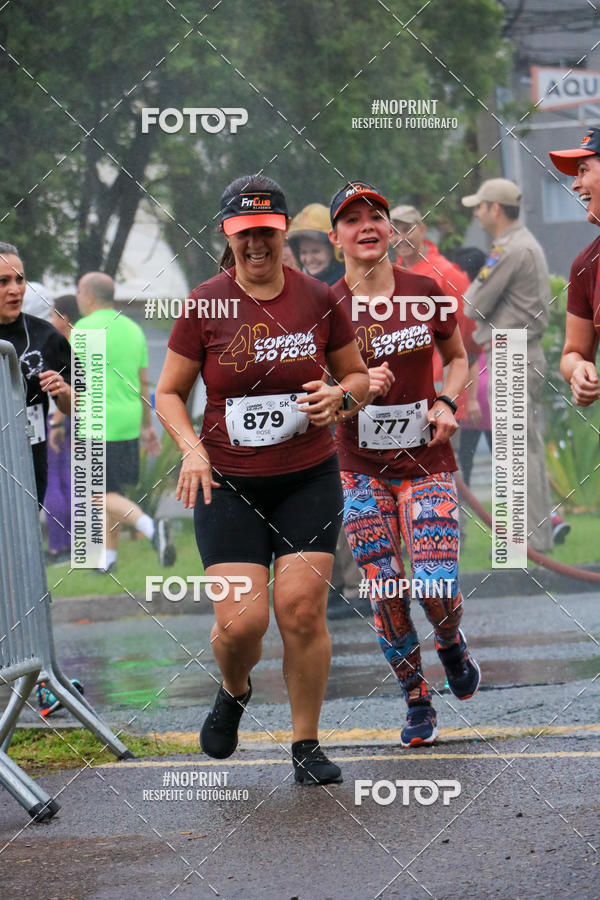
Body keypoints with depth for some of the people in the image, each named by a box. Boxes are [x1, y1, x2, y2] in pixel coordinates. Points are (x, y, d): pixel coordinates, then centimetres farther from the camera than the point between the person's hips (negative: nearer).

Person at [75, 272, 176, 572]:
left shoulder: (85, 328, -10)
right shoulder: (133, 328, 12)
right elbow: (143, 384, 14)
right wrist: (147, 426, 19)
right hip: (128, 423, 7)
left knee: (104, 496, -6)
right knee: (112, 491, 16)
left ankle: (151, 527, -28)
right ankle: (108, 559, 20)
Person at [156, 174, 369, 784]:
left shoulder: (317, 300, 1)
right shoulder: (205, 304, -3)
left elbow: (358, 375, 14)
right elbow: (169, 393, 4)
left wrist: (338, 395, -9)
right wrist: (192, 448, -13)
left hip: (308, 480, 1)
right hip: (227, 483, -1)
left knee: (301, 609, -10)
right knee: (240, 620, -10)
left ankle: (306, 745, 7)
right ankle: (234, 692, 26)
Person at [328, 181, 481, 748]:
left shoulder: (424, 292, -1)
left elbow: (457, 358, 14)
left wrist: (447, 403, -4)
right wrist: (355, 388, -24)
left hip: (426, 461, 0)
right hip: (361, 468, 0)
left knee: (437, 587, -12)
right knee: (385, 594, -2)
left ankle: (451, 643, 23)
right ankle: (417, 702, 19)